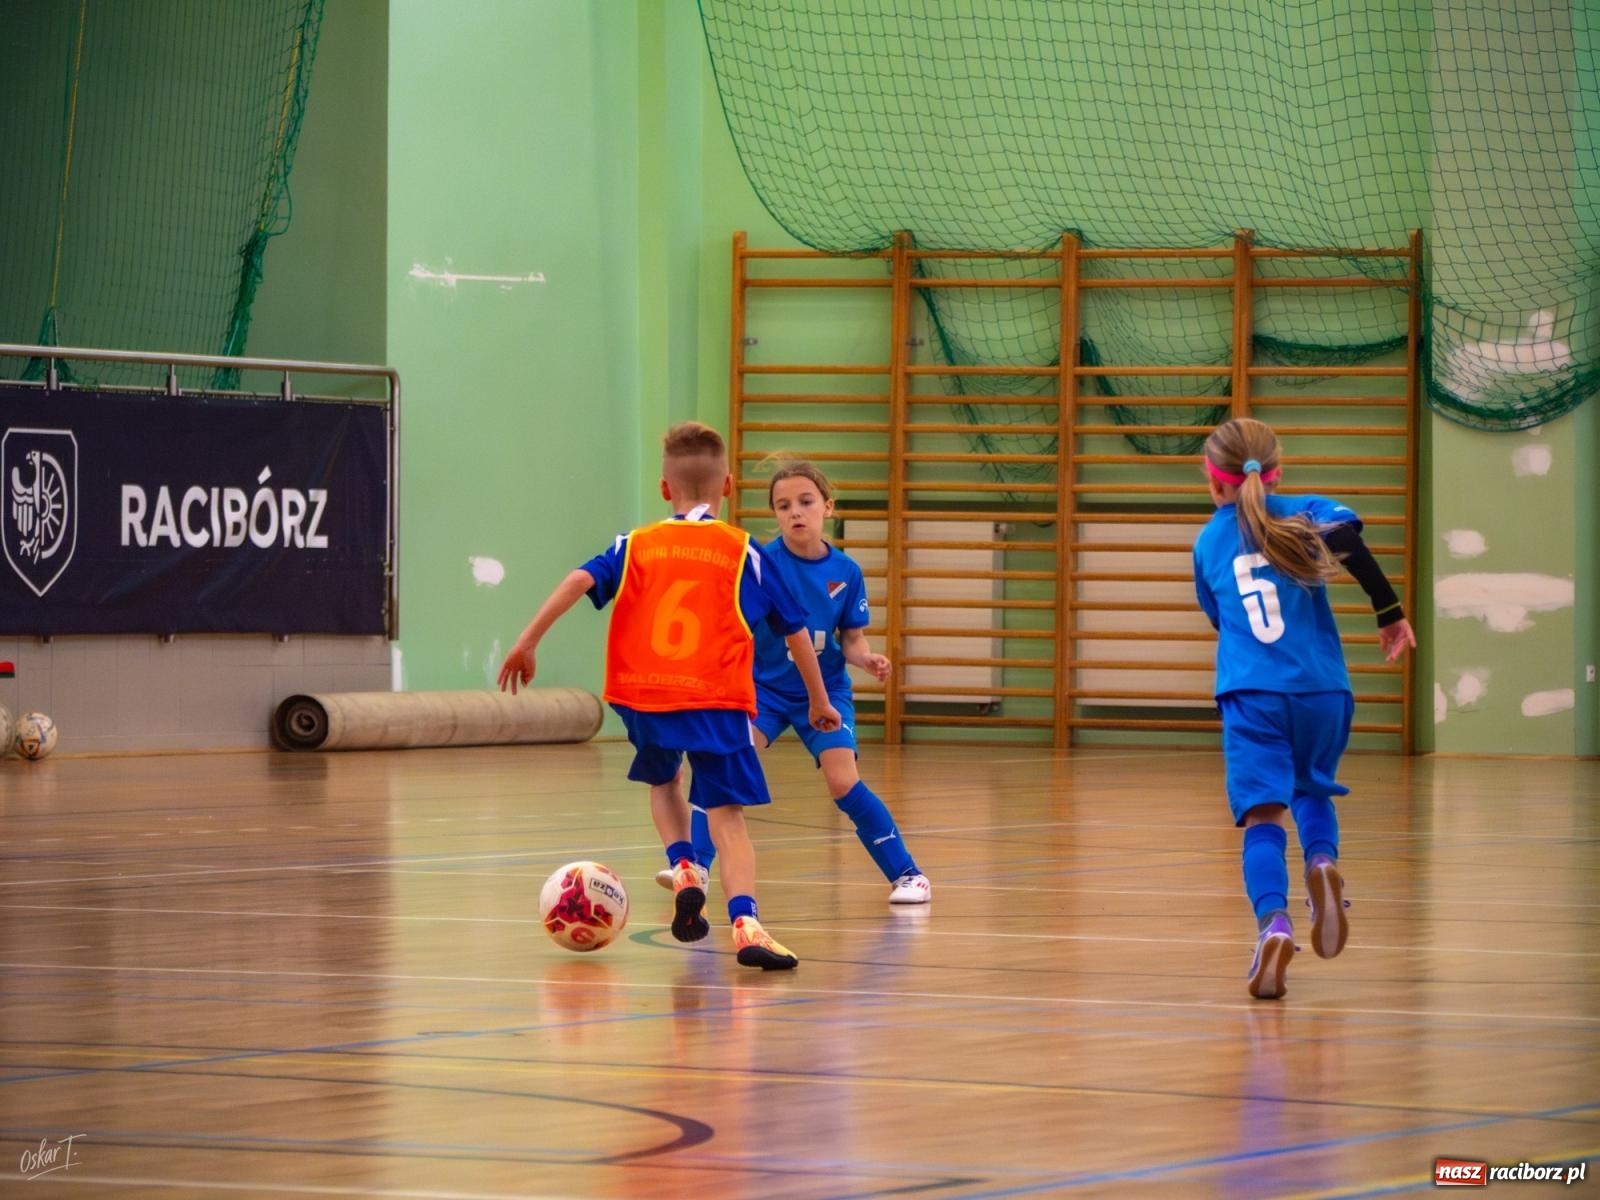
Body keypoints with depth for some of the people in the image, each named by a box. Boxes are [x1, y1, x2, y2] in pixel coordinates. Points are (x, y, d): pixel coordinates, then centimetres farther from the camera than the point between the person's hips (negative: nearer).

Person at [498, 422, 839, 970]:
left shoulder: (636, 546, 12)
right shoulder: (744, 554, 10)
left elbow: (580, 580, -5)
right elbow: (795, 631, 15)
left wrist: (528, 642, -4)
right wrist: (818, 700, 28)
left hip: (645, 698, 2)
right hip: (718, 699, -2)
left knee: (663, 781, 31)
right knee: (726, 817, -4)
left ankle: (683, 870, 9)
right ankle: (745, 922, -24)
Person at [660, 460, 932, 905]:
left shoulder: (845, 571, -8)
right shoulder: (762, 563, -15)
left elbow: (852, 639, 1)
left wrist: (869, 660, -19)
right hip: (765, 687, 0)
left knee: (842, 781, -13)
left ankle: (906, 873, 2)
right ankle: (695, 864, -15)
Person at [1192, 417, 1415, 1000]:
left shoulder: (1207, 543, 13)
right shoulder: (1303, 513, 7)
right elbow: (1349, 542, -14)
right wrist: (1391, 612, -11)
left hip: (1251, 695, -1)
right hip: (1321, 690, 1)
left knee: (1263, 813, -7)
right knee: (1312, 790, 24)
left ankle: (1274, 922, -31)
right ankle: (1322, 863, -8)